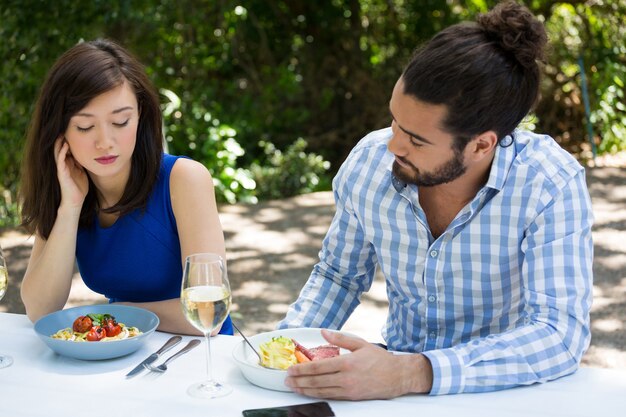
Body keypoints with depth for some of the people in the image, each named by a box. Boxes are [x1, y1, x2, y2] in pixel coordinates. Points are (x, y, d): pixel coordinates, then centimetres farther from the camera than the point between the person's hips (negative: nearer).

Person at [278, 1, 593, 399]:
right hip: (398, 370, 3)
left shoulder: (550, 186, -22)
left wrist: (411, 375, -39)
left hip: (505, 395, -2)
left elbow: (561, 334, -29)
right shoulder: (367, 162, -10)